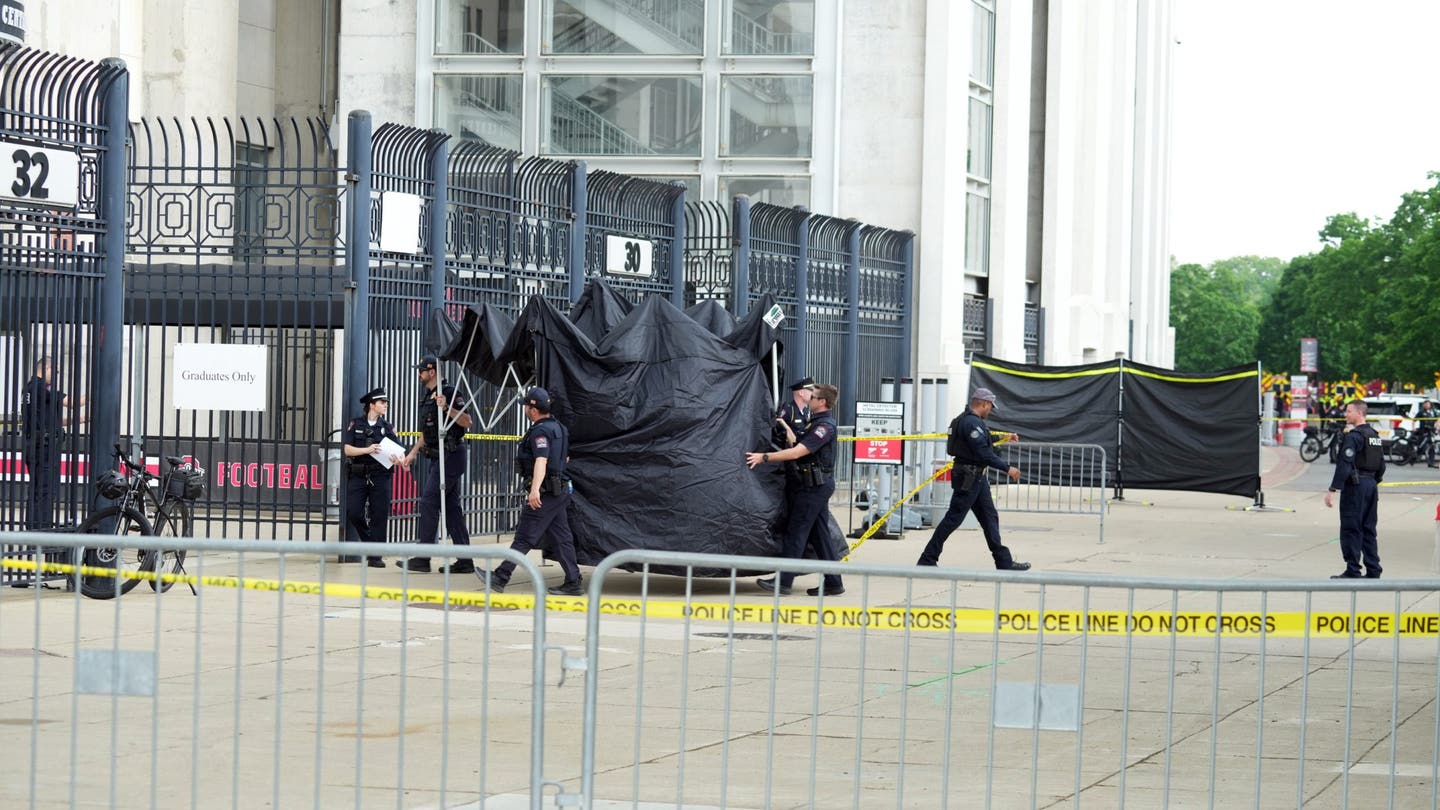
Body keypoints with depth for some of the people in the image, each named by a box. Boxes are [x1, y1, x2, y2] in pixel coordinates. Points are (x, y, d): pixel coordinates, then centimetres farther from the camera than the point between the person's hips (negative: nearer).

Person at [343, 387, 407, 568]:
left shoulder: (387, 427, 10)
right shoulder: (355, 424, 5)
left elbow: (399, 450, 0)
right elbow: (347, 449, -4)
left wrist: (399, 459, -23)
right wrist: (367, 450, -18)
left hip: (380, 476, 1)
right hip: (358, 475, -1)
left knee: (379, 516, -3)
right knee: (353, 513, -8)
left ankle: (375, 556, 2)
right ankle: (370, 543, 17)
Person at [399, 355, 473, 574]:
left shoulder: (449, 393, -12)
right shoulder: (426, 396, 17)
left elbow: (468, 422, -20)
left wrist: (447, 408, -31)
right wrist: (413, 453, 24)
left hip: (450, 456, -10)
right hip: (437, 457, 10)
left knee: (428, 502, -11)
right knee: (451, 506, 8)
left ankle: (422, 558, -11)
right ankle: (465, 560, 9)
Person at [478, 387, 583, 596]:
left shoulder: (540, 431, -15)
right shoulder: (558, 428, 15)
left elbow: (541, 461, -30)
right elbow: (566, 459, 27)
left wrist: (535, 489, -40)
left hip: (544, 494, -9)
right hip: (560, 491, 9)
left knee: (524, 537, -6)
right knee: (562, 537, 8)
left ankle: (500, 578, -4)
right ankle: (573, 583, 7)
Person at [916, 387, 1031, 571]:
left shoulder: (970, 420, 14)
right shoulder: (972, 422, -19)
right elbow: (984, 453, -23)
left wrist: (1003, 438, 42)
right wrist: (1007, 468, -17)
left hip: (977, 477, 11)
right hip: (968, 478, -11)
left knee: (990, 518, 11)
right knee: (953, 518, -6)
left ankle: (1004, 562, 13)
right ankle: (927, 560, 0)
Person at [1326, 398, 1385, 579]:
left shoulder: (1353, 436, -14)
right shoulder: (1374, 435, 13)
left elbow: (1344, 465, -21)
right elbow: (1381, 466, 18)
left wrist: (1333, 490, -21)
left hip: (1355, 485, -8)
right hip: (1371, 485, 8)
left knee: (1351, 530, -4)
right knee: (1368, 530, 12)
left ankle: (1352, 572, -4)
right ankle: (1373, 570, 12)